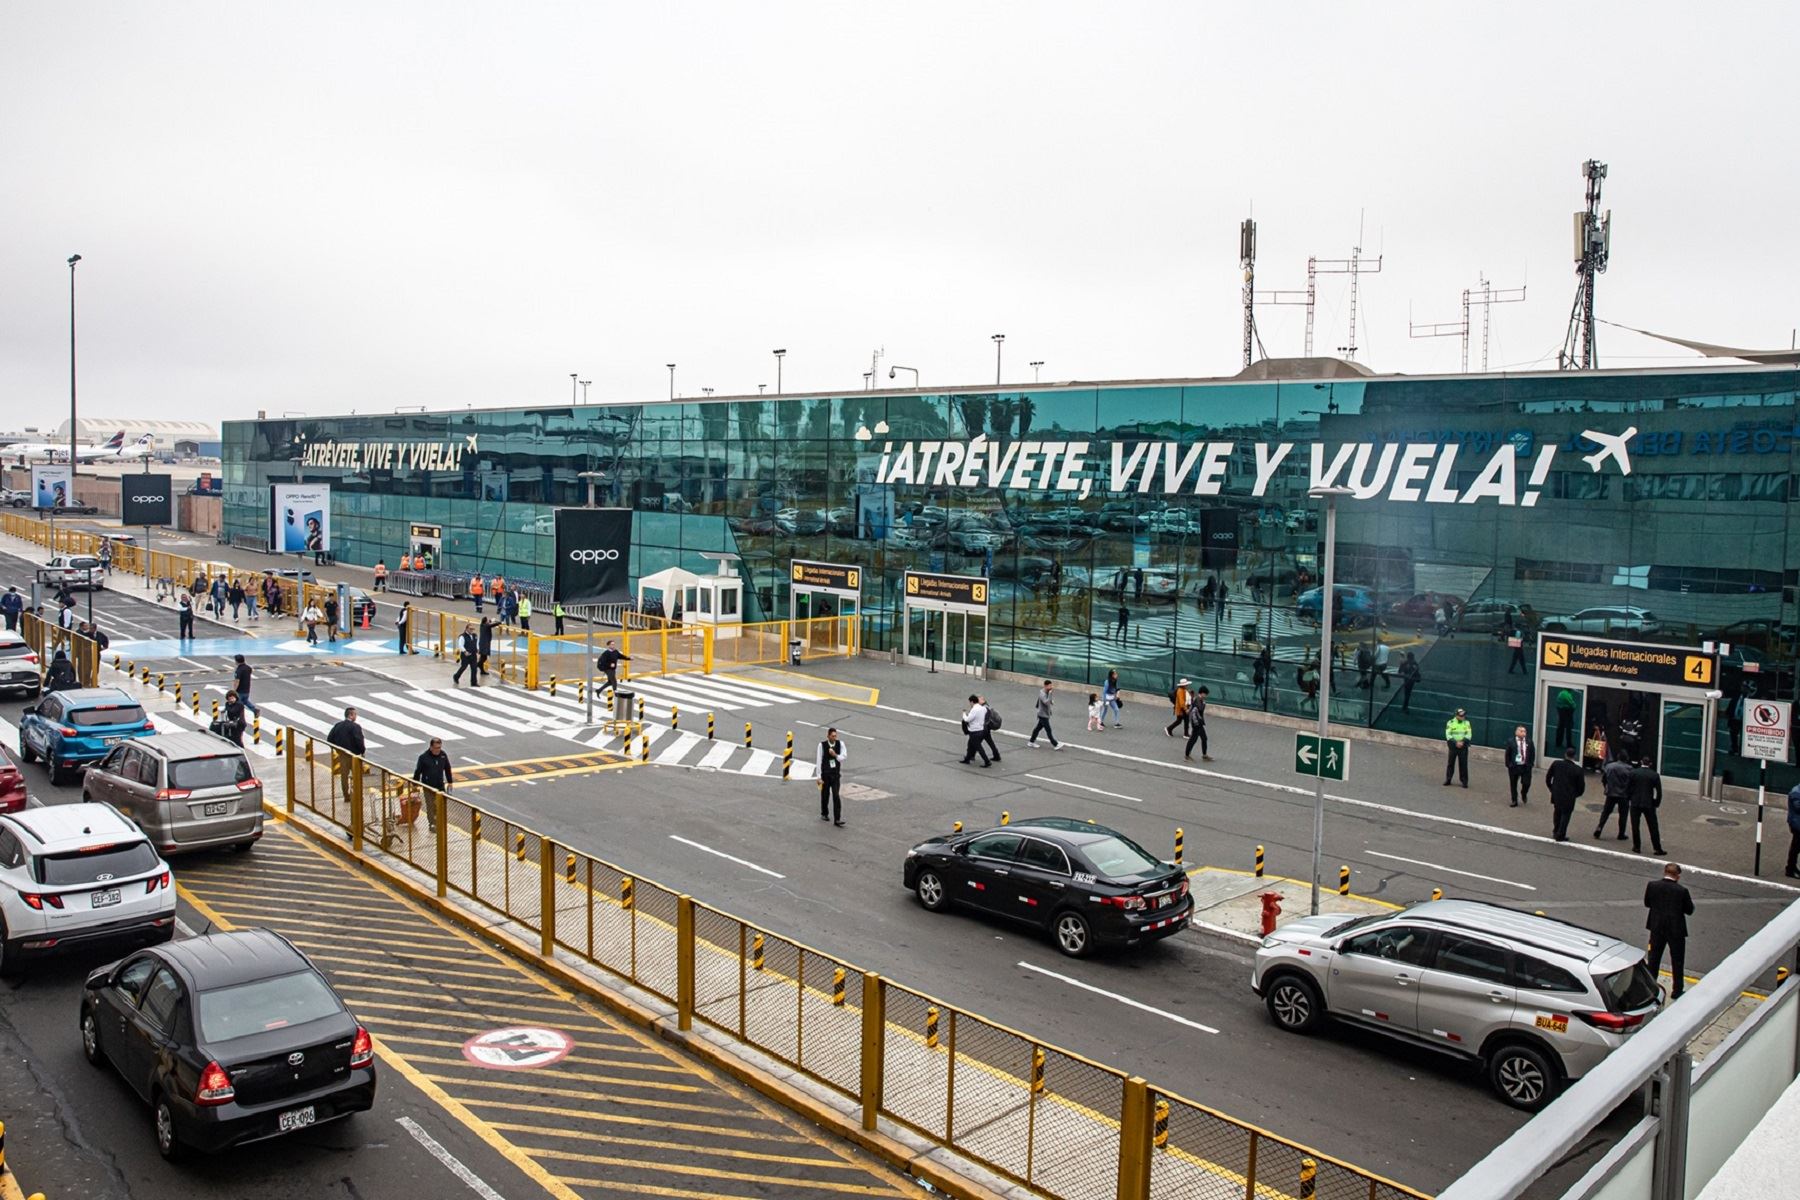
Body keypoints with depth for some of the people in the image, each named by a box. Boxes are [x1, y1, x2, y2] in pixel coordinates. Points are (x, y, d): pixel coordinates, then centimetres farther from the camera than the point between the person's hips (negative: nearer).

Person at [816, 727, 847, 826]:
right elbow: (819, 761, -9)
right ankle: (824, 814, 37)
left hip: (836, 774, 1)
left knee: (836, 796, -6)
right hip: (825, 774, -1)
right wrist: (819, 777, -8)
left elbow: (844, 756, -6)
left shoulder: (840, 744, -3)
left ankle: (837, 820, -7)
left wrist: (835, 755, -25)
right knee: (825, 795, 14)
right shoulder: (822, 745, -12)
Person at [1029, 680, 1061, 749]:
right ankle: (1055, 745, 1)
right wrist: (1050, 694, -36)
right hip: (1043, 715, -10)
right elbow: (1046, 702, -39)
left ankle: (1031, 742, 28)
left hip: (1045, 715, 10)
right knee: (1049, 731, -4)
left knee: (1038, 728, 18)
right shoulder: (1042, 694, -24)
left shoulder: (1047, 693, 6)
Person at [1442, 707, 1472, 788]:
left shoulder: (1467, 723, 3)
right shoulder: (1450, 723, -2)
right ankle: (1448, 780, 12)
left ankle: (1464, 781, 5)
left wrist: (1462, 742, -16)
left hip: (1463, 746, 1)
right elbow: (1448, 735, -6)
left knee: (1463, 764, -1)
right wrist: (1456, 743, -16)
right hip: (1453, 745, 0)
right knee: (1450, 763, 3)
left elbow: (1469, 734, -1)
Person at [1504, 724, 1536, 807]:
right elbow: (1507, 754, 0)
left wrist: (1531, 763, 0)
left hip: (1526, 766, 1)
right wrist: (1508, 764, -5)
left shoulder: (1529, 742, 2)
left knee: (1526, 783, -5)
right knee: (1513, 785, 7)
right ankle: (1514, 801, 22)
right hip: (1514, 766, -1)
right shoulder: (1511, 742, -4)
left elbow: (1533, 753, 8)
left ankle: (1524, 794, 29)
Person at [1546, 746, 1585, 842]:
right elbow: (1581, 787, -7)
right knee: (1566, 814, 11)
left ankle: (1556, 832, 35)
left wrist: (1552, 789, 17)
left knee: (1557, 812, 24)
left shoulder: (1556, 764, -8)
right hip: (1569, 797, -3)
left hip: (1556, 794, 3)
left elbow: (1547, 778, 2)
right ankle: (1560, 835, 13)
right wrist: (1575, 794, 12)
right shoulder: (1578, 770, -14)